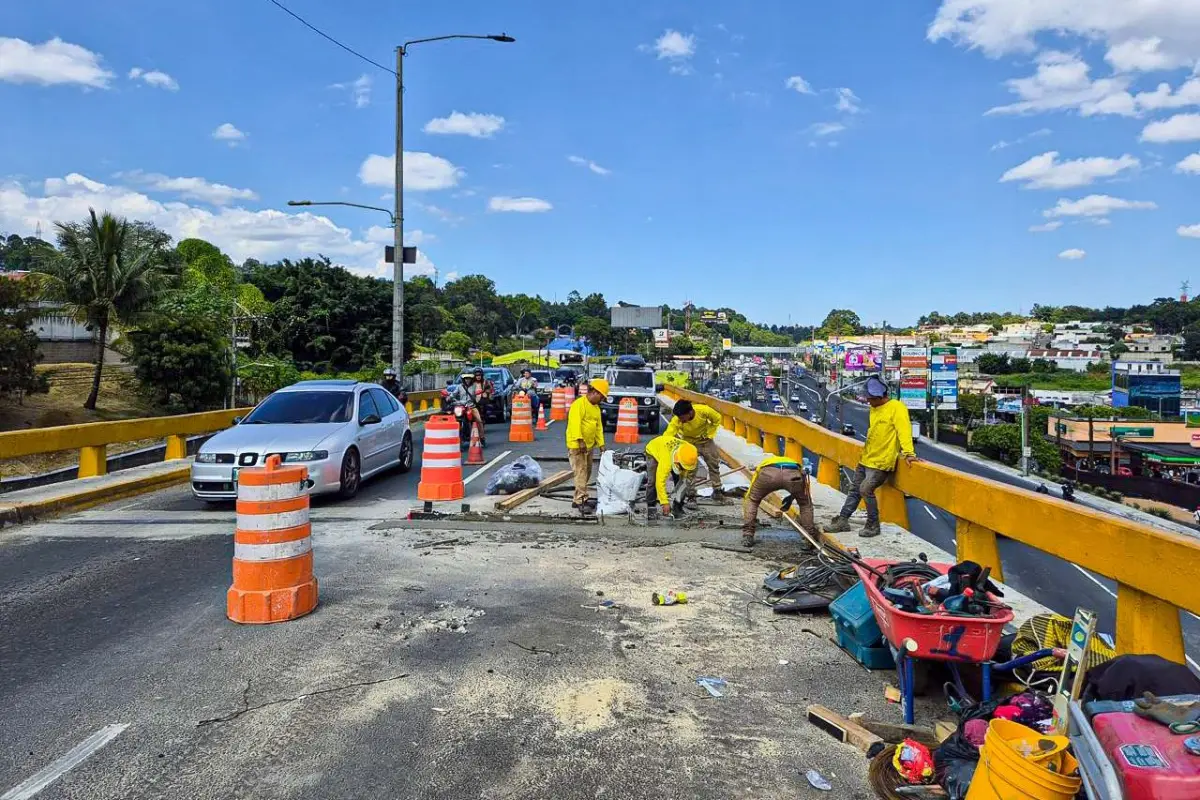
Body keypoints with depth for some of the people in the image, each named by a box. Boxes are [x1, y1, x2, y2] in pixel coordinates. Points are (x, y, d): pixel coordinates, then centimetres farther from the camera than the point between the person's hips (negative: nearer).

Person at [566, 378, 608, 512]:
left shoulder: (596, 407, 14)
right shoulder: (579, 404, -15)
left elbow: (599, 426, 16)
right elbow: (575, 424, -24)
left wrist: (601, 444, 9)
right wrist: (580, 440, -30)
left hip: (589, 445, 9)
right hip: (577, 445, -9)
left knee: (587, 473, 13)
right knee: (581, 473, -11)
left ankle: (581, 498, 21)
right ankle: (579, 501, -9)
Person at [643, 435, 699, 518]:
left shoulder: (691, 451, -31)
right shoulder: (666, 461, -47)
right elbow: (660, 482, -45)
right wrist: (665, 503, -45)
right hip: (653, 451, -5)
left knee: (679, 479, -6)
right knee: (652, 480, -19)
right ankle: (650, 506, -6)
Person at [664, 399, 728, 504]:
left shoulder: (703, 410, -33)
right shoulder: (676, 420, -34)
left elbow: (717, 419, -12)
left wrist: (709, 434, -12)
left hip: (706, 441, 2)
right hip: (690, 443, -1)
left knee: (714, 465, 10)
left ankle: (717, 493, 25)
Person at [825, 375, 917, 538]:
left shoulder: (896, 407, -14)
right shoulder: (874, 409, 11)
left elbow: (904, 430, -22)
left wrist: (908, 453, -31)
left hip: (881, 462, -9)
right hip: (866, 459, 9)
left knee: (866, 489, -17)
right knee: (855, 489, 13)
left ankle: (873, 525, -1)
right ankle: (843, 520, 23)